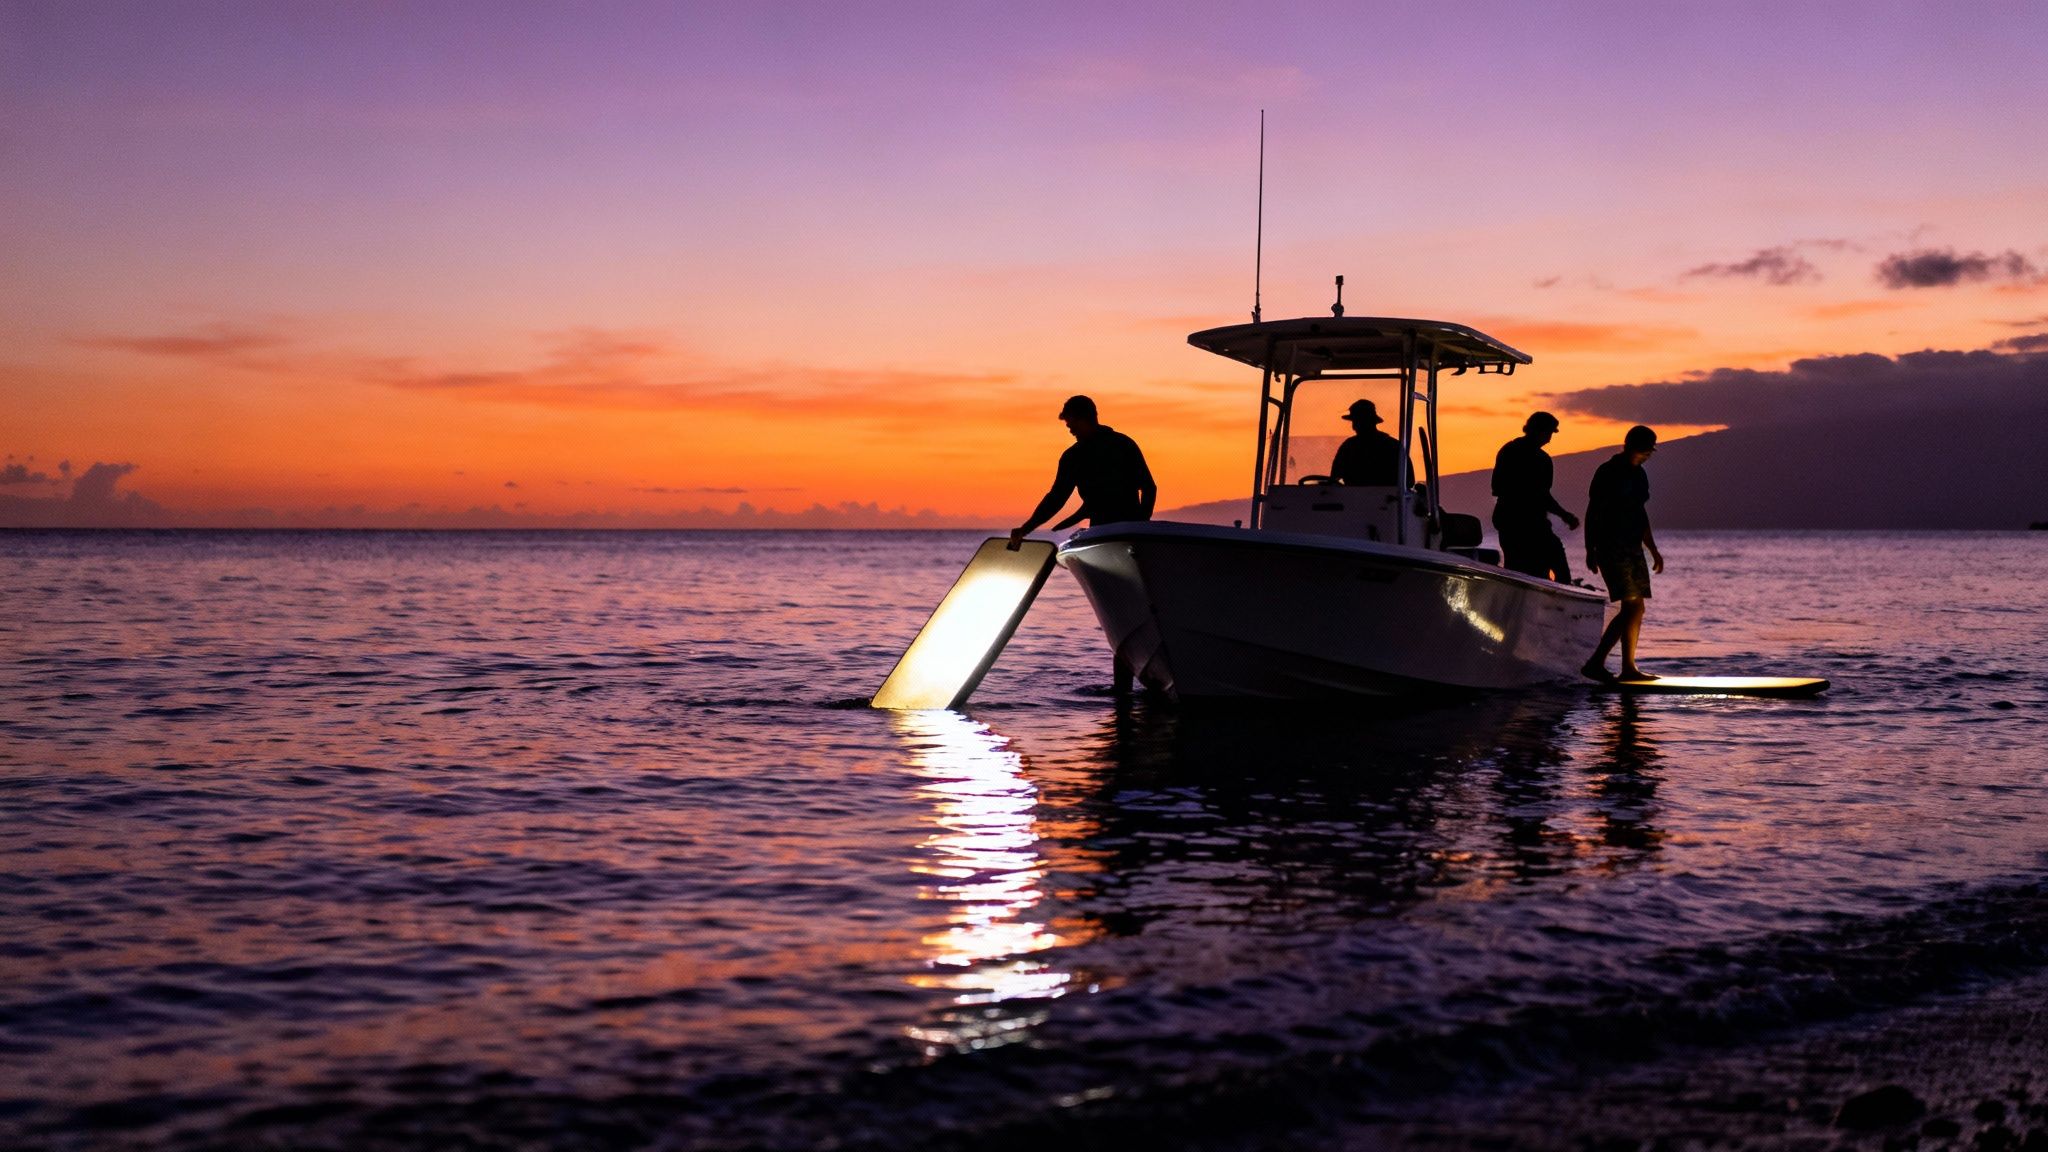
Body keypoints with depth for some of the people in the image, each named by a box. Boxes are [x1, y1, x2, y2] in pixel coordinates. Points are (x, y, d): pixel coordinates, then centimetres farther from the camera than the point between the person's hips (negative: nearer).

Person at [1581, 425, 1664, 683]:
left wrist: (1653, 551, 24)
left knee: (1636, 608, 5)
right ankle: (1595, 663, -13)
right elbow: (1592, 512, -10)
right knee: (1631, 607, -15)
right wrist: (1590, 549, -16)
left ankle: (1629, 667, 10)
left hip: (1633, 548, 9)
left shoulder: (1639, 475, 16)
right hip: (1611, 548, -9)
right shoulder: (1608, 472, -8)